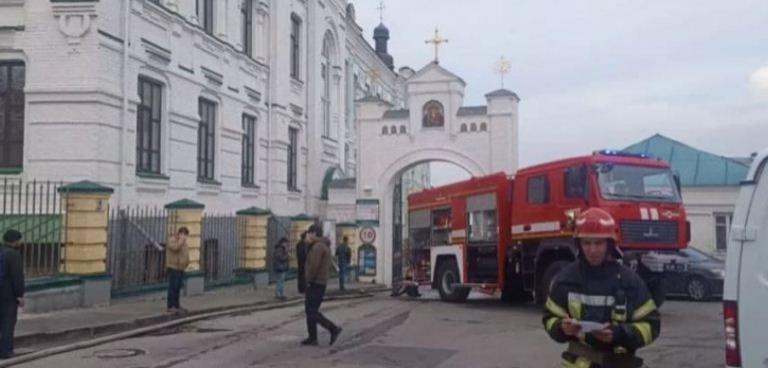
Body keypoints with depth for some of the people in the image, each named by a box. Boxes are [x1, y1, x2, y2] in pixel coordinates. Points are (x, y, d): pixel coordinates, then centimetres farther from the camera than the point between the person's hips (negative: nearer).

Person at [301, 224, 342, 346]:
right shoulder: (325, 246, 16)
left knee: (312, 312, -8)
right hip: (322, 282, 10)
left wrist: (309, 281, -13)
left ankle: (333, 329, -12)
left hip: (315, 283, -10)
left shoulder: (318, 246, -17)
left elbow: (314, 265, -23)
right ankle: (312, 338, 12)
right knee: (311, 311, 12)